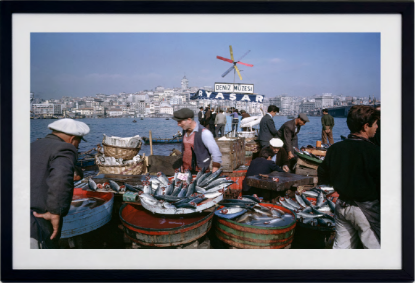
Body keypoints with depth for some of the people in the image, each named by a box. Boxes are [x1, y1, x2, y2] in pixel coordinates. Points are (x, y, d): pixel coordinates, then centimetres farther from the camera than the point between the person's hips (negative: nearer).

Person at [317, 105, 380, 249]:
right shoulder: (374, 151, -19)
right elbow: (382, 186, -18)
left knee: (341, 246, 17)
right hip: (367, 209, -6)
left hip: (342, 206, 6)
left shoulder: (334, 148, -2)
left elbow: (323, 178, 6)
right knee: (374, 246, 10)